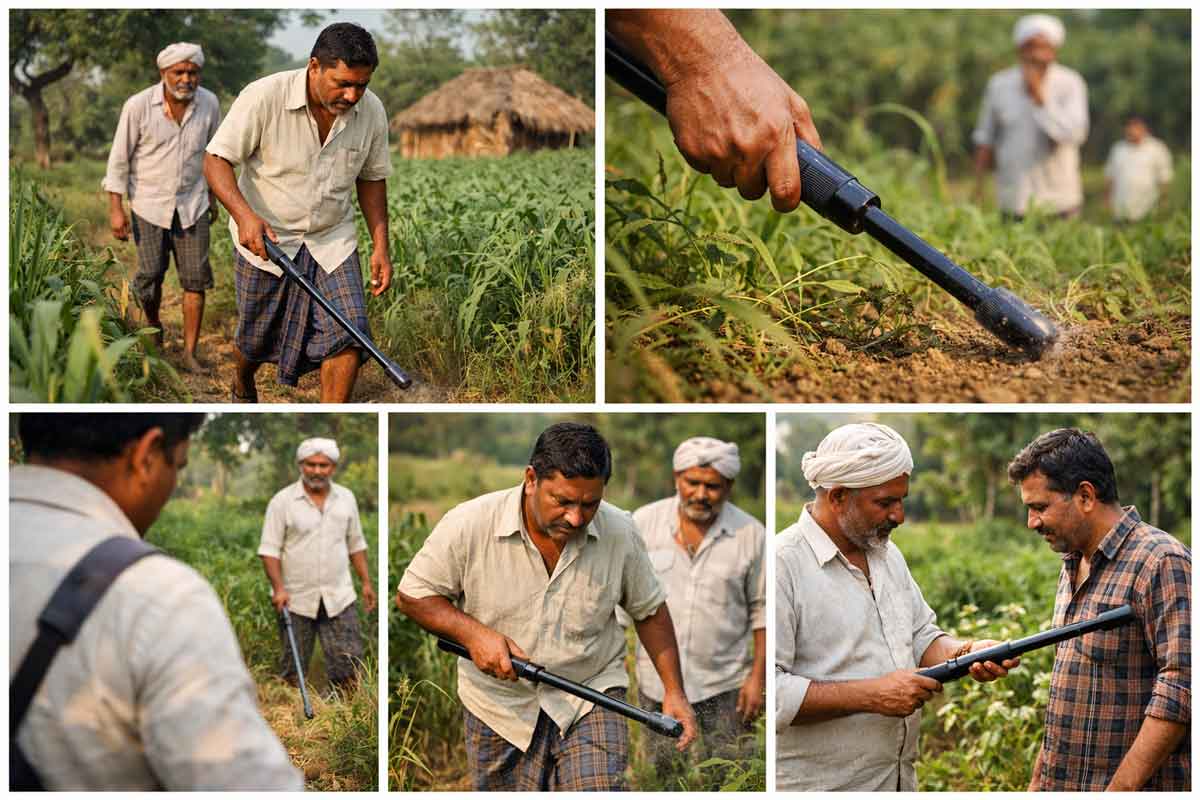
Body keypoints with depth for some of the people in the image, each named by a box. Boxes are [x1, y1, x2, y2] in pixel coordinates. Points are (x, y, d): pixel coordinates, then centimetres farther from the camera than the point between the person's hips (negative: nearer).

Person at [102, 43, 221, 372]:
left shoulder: (209, 104, -4)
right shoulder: (138, 106, -13)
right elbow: (119, 159, -7)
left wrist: (212, 197, 17)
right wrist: (115, 209, -9)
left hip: (192, 204, 2)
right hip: (150, 204, -2)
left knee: (195, 278, -3)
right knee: (151, 274, 2)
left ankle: (190, 352, 3)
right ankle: (153, 327, 32)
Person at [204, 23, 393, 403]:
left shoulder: (372, 111, -8)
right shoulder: (264, 97, -22)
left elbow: (371, 179, 6)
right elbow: (216, 160, -17)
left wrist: (380, 246, 0)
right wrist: (244, 214, -32)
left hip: (332, 240, 3)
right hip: (266, 237, -2)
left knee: (349, 333, -14)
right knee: (256, 340, 13)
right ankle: (242, 390, 47)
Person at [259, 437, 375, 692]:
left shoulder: (346, 498, 8)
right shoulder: (282, 501, -5)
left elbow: (356, 545, 16)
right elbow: (269, 549, -7)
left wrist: (366, 582, 11)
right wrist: (278, 589, -16)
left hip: (339, 597, 3)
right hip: (295, 599, -3)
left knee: (348, 662, -1)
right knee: (292, 669, 4)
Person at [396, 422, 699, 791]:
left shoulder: (619, 532, -9)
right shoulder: (468, 525, -17)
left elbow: (650, 611, 5)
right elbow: (411, 595, -6)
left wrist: (674, 691, -1)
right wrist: (472, 633, -21)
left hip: (590, 697, 0)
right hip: (500, 704, 0)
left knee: (597, 788, -20)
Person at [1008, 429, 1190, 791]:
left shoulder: (1161, 562, -14)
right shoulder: (1073, 565, 14)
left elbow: (1182, 686, -22)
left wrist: (1122, 787, -24)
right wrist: (1039, 778, 16)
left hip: (1135, 787, -8)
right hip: (1061, 786, 8)